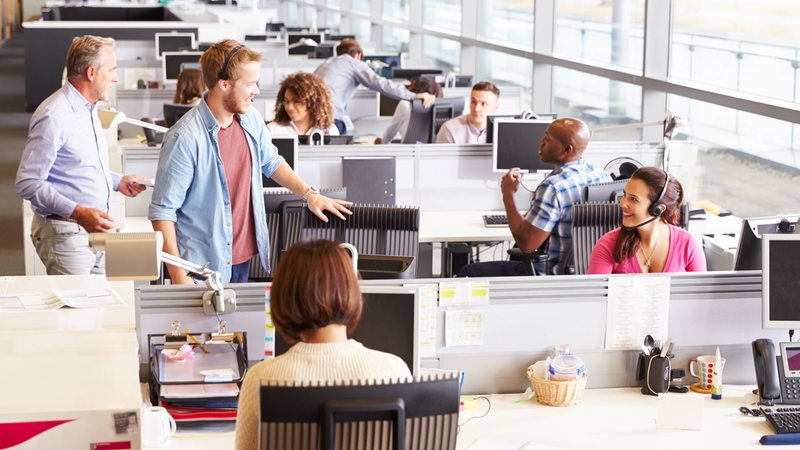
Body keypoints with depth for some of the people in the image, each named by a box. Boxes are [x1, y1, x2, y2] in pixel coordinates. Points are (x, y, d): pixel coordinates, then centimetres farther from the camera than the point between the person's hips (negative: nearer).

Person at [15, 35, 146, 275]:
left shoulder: (89, 109, 14)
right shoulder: (53, 117, -18)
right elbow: (27, 183, -21)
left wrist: (117, 181, 14)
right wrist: (78, 213, -29)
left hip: (96, 229, 9)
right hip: (66, 235, -9)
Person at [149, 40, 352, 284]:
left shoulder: (250, 118, 0)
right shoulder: (185, 138, -22)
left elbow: (271, 162, 21)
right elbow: (163, 211, -19)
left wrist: (309, 193, 12)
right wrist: (178, 275, -22)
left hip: (244, 259, 7)